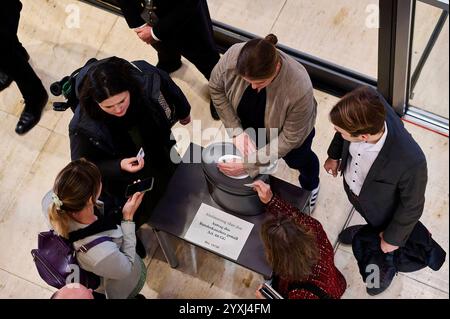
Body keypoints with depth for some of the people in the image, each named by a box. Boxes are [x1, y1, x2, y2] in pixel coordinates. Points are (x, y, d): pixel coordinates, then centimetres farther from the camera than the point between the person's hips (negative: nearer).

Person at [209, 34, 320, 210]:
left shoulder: (299, 88, -46)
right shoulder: (233, 56, -38)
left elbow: (289, 139, -31)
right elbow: (216, 88, -17)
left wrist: (249, 164, -31)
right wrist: (236, 131, -23)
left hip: (291, 127, -1)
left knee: (297, 159, 28)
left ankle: (311, 187, 62)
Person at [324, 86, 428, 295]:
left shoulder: (410, 162, -48)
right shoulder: (367, 106, -35)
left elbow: (411, 206, -26)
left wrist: (393, 237, -9)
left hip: (383, 210, -3)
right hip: (353, 188, 4)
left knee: (386, 247, 32)